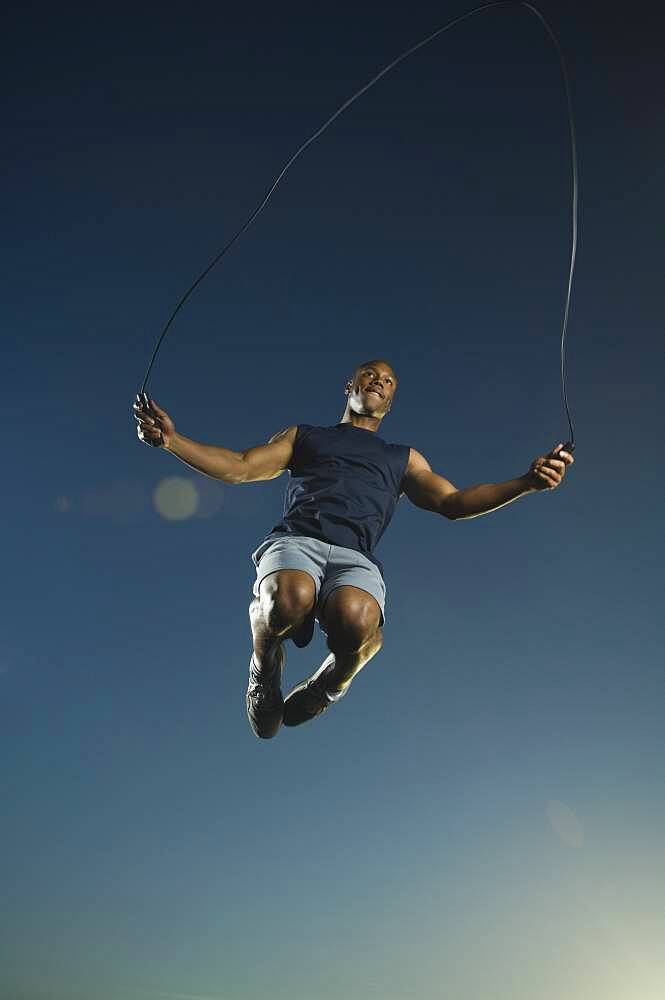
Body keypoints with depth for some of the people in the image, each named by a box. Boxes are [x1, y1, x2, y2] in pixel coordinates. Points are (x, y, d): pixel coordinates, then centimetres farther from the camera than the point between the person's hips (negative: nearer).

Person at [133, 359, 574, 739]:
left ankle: (322, 691, -2)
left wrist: (528, 481, 6)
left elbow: (453, 503, 21)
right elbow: (238, 467, 22)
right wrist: (171, 439, 8)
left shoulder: (404, 458, 33)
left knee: (356, 618, -37)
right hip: (294, 542, 0)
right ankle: (264, 680, -3)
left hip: (356, 558, 1)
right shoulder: (305, 435, 32)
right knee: (290, 598, -39)